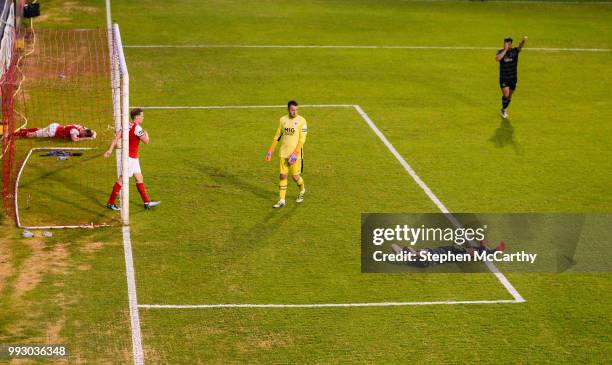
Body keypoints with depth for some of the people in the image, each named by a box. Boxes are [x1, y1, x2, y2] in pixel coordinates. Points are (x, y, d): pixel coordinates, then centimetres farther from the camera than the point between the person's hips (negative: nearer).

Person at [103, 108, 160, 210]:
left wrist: (110, 149, -4)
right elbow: (146, 141, -14)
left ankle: (147, 202, 17)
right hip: (130, 157, -9)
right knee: (122, 179, -1)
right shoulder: (137, 128, -19)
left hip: (133, 158, 9)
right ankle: (110, 203, 7)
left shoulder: (127, 125, 5)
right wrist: (146, 133, 7)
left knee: (139, 178, 12)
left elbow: (117, 137, -1)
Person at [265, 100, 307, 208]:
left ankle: (302, 191, 31)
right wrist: (270, 150, 10)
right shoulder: (283, 120, 6)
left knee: (295, 176, -1)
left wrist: (295, 153, -19)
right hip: (283, 153, 4)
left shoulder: (301, 121, -8)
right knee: (282, 176, 2)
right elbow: (277, 136, 14)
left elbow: (302, 139, -11)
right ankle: (281, 200, 8)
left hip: (295, 154, -4)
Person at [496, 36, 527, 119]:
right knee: (506, 94, -18)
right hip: (503, 78, -2)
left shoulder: (515, 51, -8)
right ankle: (504, 110, 6)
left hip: (513, 78, 2)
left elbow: (520, 46, -29)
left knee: (509, 96, 14)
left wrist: (524, 41, -52)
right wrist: (505, 50, -30)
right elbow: (497, 58, -31)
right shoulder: (501, 52, -9)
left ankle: (505, 109, 40)